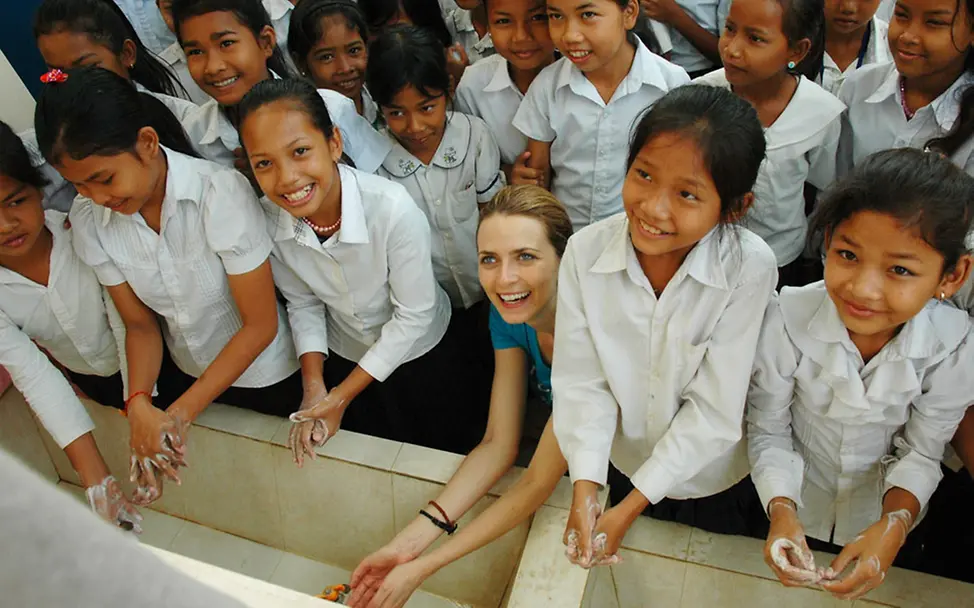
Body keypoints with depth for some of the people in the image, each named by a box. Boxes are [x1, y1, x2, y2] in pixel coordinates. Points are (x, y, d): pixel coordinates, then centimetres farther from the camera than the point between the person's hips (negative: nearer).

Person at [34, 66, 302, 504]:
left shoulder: (221, 192, -30)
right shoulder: (88, 221, -14)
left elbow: (261, 324, -24)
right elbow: (140, 324, -4)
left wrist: (182, 411, -23)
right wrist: (138, 403, -23)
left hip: (269, 380, -4)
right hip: (186, 376, 4)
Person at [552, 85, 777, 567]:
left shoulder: (751, 269, -28)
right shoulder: (585, 251, -21)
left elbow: (714, 410, -24)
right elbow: (582, 383, -17)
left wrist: (629, 508, -22)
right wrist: (584, 492, -24)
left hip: (719, 485, -1)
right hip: (625, 468, 2)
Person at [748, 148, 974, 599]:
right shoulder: (788, 318, -31)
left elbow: (921, 452, -13)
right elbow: (768, 431, -18)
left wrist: (893, 525, -29)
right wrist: (782, 512, -32)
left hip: (883, 518, 1)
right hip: (792, 513, -1)